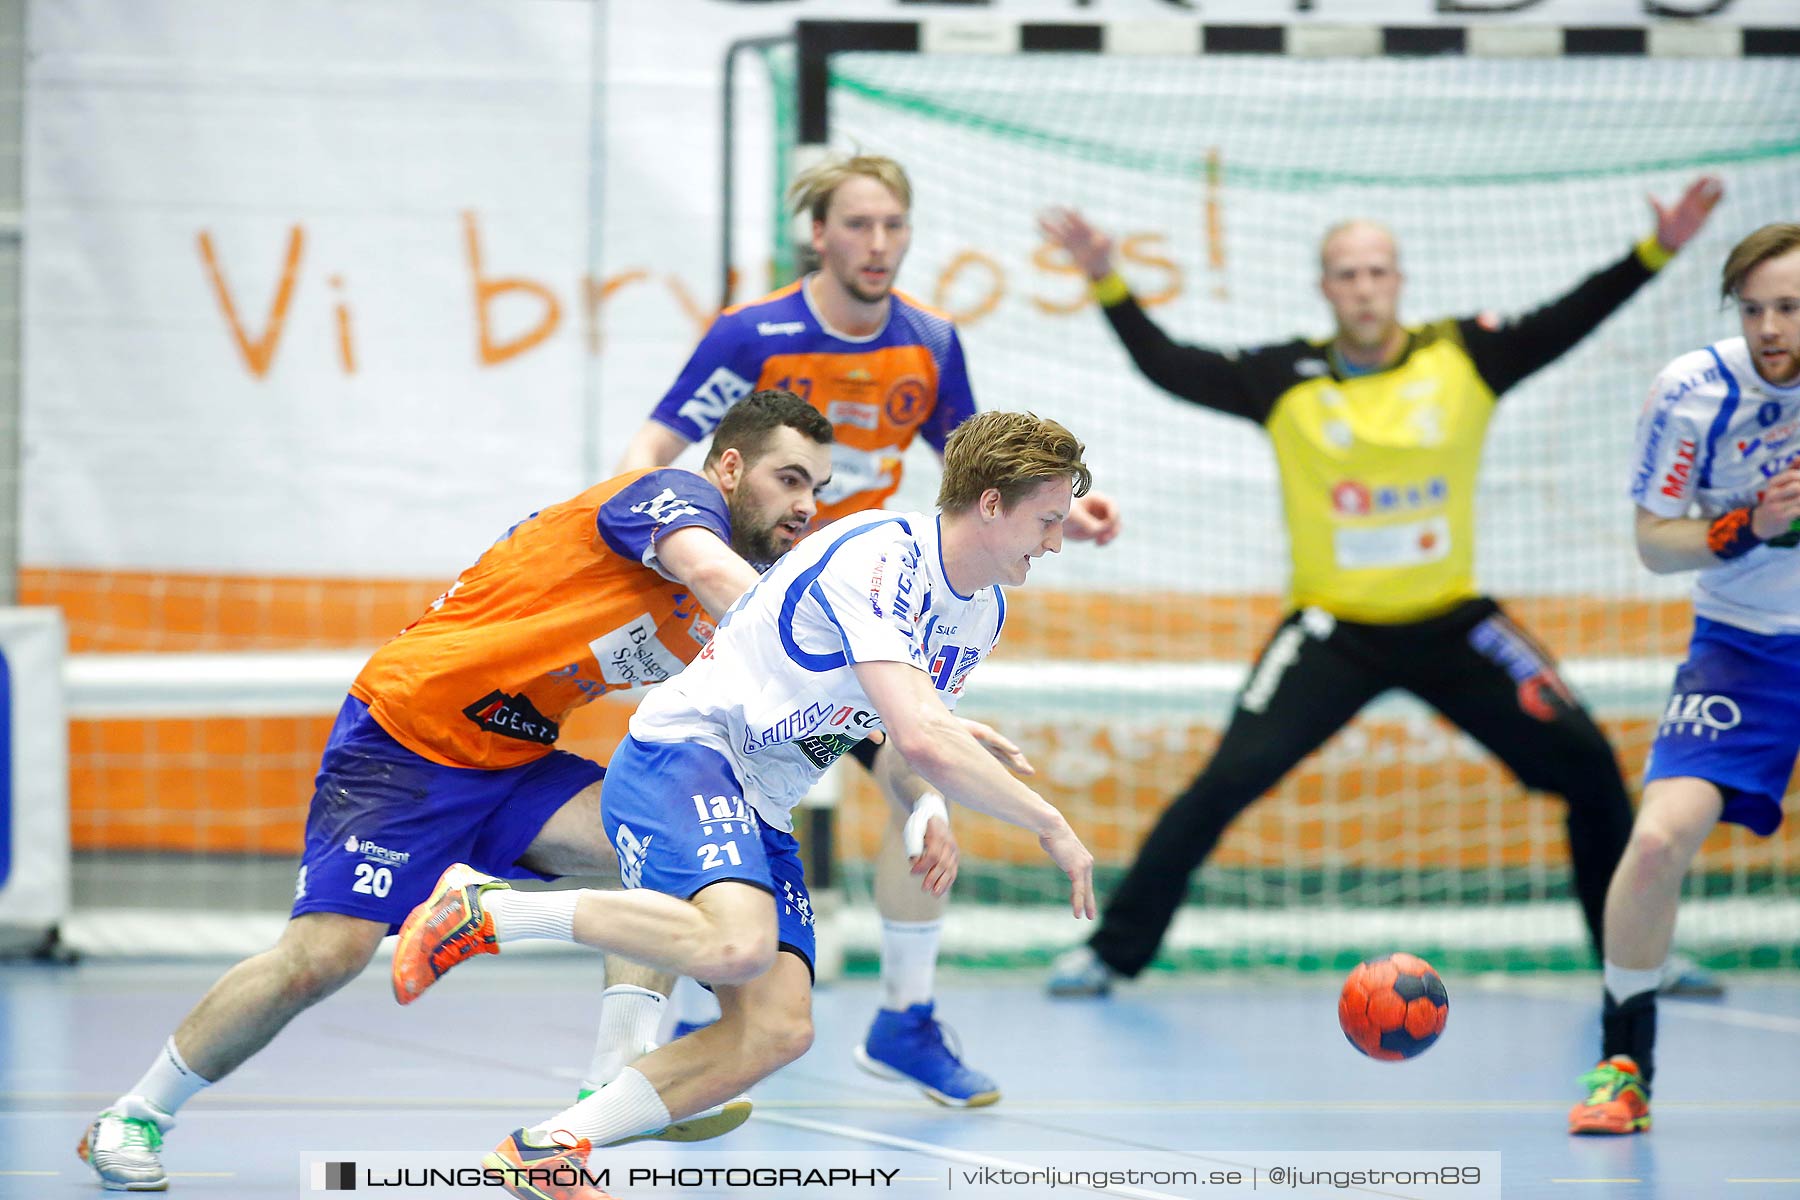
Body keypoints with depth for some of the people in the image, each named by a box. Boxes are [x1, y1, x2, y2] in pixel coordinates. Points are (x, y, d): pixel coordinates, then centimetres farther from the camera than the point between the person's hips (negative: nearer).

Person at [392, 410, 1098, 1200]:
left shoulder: (983, 614, 12)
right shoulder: (876, 558, -19)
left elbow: (913, 738, 30)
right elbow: (920, 738, -28)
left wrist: (928, 814, 9)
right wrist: (1047, 823, -20)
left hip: (762, 812, 9)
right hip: (682, 755, -9)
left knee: (779, 1028, -13)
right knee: (740, 943, -37)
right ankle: (484, 909, -21)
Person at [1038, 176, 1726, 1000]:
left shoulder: (1464, 359, -3)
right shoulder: (1286, 379, -5)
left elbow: (1566, 322, -7)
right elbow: (1170, 368, -9)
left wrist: (1656, 251, -18)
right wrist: (1107, 283, -20)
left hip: (1450, 624, 2)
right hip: (1331, 631, -2)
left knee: (1588, 766, -3)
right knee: (1227, 782, -13)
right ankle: (1112, 952, -3)